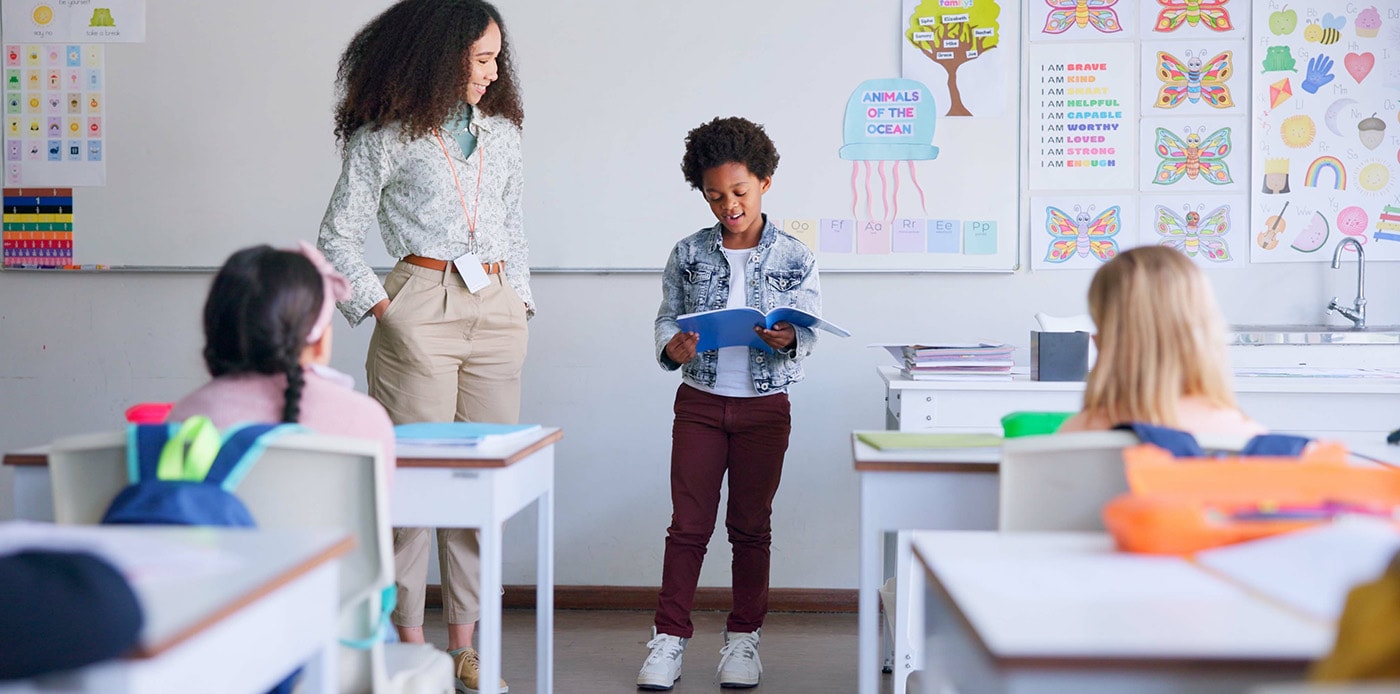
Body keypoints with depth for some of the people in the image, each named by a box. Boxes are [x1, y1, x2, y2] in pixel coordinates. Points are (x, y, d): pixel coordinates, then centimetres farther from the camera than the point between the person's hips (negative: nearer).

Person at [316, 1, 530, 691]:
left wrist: (519, 300, 13)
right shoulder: (385, 137, 0)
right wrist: (383, 309, -7)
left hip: (497, 311, 5)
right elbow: (337, 236, 1)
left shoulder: (500, 130, 15)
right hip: (420, 313, -5)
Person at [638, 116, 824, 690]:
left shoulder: (794, 259, -1)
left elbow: (809, 333, -1)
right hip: (700, 401, 1)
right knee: (688, 523, 2)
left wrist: (787, 341, -24)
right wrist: (671, 347, -17)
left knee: (752, 525, 9)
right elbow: (667, 317, 5)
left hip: (765, 406, 0)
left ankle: (743, 637, 20)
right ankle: (669, 637, 10)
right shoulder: (689, 254, 2)